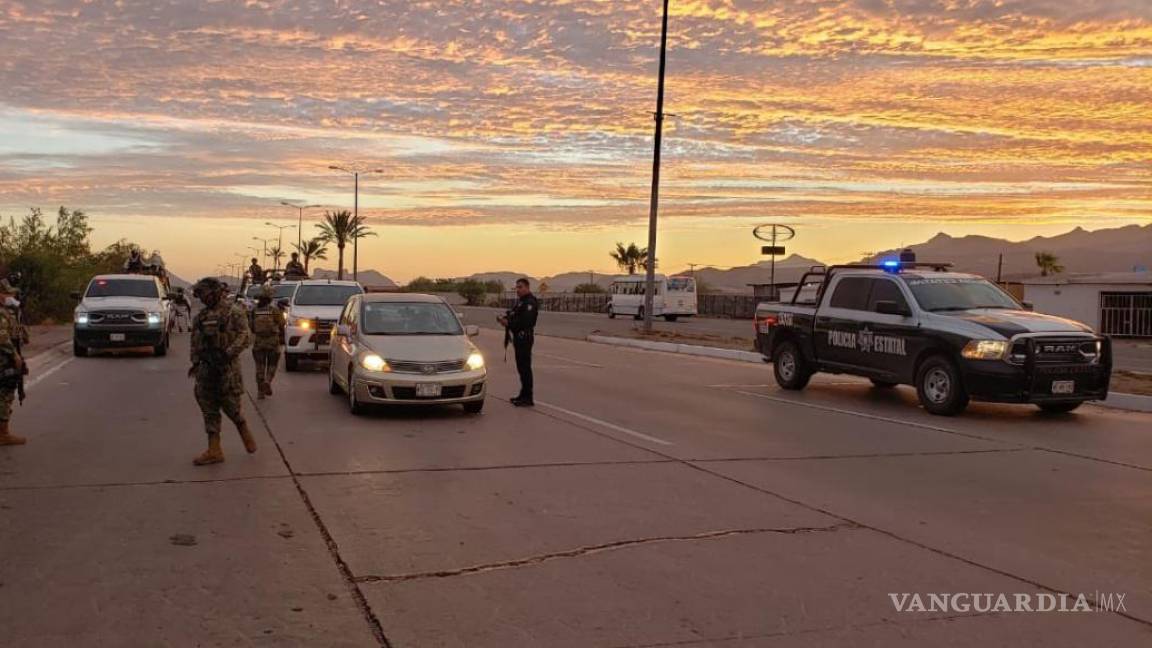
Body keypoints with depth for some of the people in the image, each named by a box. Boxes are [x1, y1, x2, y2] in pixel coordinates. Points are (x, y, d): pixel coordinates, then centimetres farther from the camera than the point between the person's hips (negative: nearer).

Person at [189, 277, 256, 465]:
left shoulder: (234, 313, -6)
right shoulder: (200, 317, 14)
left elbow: (245, 336, -14)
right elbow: (195, 342, 21)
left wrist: (228, 353, -23)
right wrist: (195, 362, 14)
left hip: (227, 367, -6)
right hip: (206, 368, 6)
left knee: (230, 405, -2)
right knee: (209, 409, 4)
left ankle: (245, 434, 26)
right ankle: (214, 451, 8)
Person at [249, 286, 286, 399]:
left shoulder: (254, 310, -1)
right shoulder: (275, 309, -9)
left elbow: (251, 326, 7)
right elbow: (282, 324, -5)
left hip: (258, 342, 2)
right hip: (273, 342, -2)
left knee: (260, 366, 9)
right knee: (272, 364, 12)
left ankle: (260, 391, 8)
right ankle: (267, 381, -13)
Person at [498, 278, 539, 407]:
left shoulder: (530, 302, -14)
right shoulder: (521, 301, 20)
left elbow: (525, 321, -24)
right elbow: (516, 317, 21)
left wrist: (508, 322, -21)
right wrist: (505, 319, 2)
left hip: (524, 337, -11)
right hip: (519, 338, 11)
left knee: (525, 367, -9)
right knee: (521, 367, 15)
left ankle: (528, 398, -8)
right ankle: (524, 395, 23)